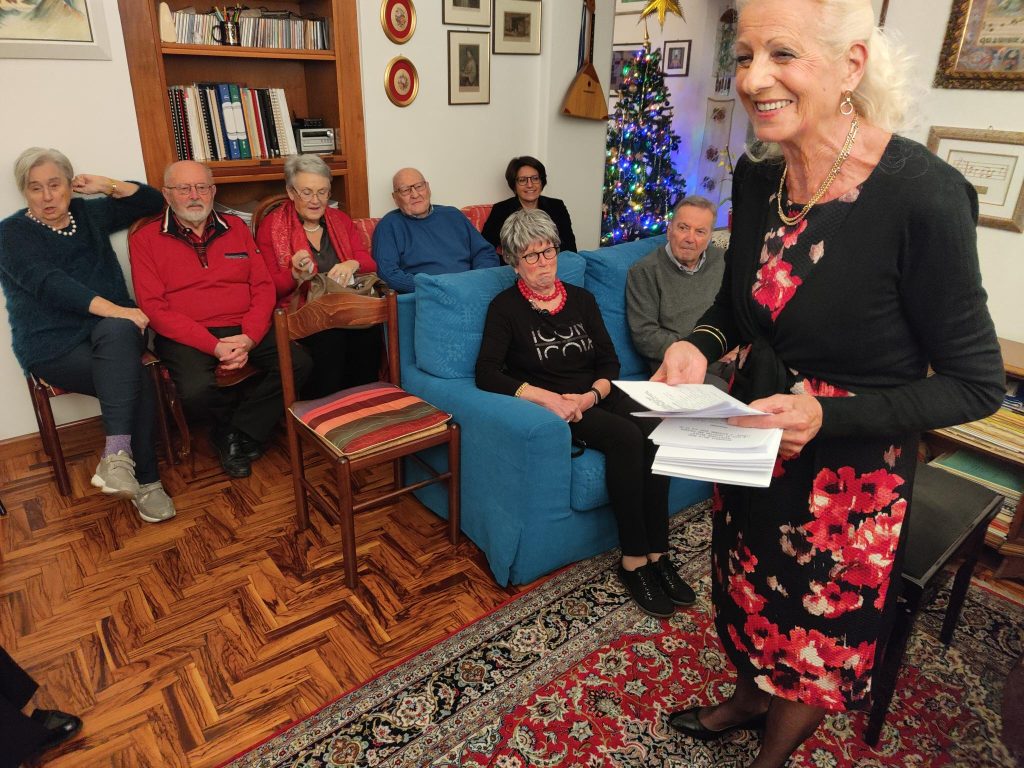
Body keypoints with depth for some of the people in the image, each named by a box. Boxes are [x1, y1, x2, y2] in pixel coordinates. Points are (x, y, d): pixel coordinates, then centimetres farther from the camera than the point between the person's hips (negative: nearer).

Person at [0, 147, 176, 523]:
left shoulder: (88, 214, 18)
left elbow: (152, 201, 24)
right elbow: (49, 284, -14)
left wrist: (107, 185, 7)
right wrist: (113, 309, -28)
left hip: (111, 327, 3)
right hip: (53, 344, -3)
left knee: (117, 333, -36)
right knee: (136, 379, -32)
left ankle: (117, 453, -39)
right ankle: (145, 481, -30)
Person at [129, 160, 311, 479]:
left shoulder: (235, 227, 14)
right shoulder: (145, 239, 3)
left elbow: (263, 286, 6)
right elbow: (154, 308, -7)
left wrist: (248, 338, -12)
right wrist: (214, 346, -19)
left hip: (245, 331, 3)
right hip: (186, 336, -3)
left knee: (298, 363, -21)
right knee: (197, 390, -32)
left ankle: (237, 434, -3)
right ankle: (251, 419, 3)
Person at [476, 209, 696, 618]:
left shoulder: (581, 299, 14)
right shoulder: (506, 307, 0)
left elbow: (609, 361, 10)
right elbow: (487, 374, -11)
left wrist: (591, 395, -11)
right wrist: (548, 397, -21)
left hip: (595, 396, 5)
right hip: (549, 406, -5)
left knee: (653, 431, -25)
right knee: (625, 437, -30)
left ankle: (657, 555, -17)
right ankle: (634, 561, -19)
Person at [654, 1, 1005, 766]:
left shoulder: (922, 194, -26)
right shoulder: (757, 178, -8)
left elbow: (976, 383, -18)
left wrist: (828, 414, -30)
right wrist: (697, 346, -13)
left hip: (850, 464, -5)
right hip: (754, 438, 6)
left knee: (818, 626, 20)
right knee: (751, 589, 28)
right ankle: (748, 699, 59)